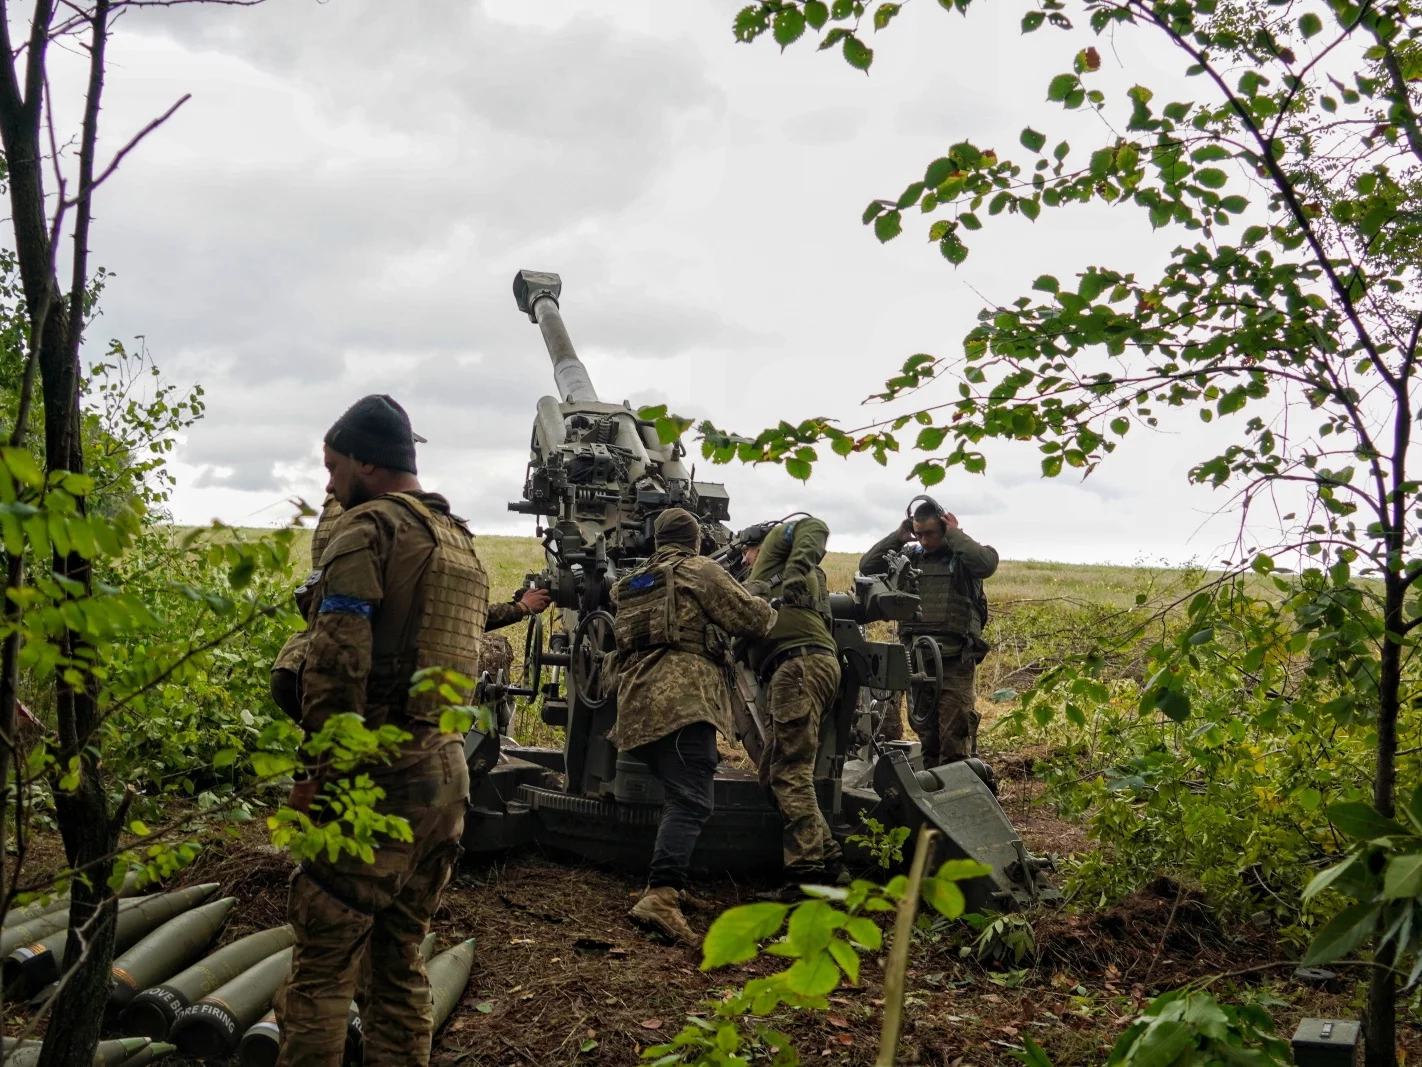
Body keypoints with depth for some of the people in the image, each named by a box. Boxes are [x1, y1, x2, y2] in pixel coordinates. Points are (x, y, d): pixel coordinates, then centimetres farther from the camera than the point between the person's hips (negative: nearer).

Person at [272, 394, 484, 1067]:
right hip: (447, 771, 8)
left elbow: (337, 662, -17)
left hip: (378, 775, -8)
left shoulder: (368, 527, -8)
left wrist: (318, 769, -11)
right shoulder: (458, 539, 17)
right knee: (402, 961, 14)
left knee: (322, 964, -2)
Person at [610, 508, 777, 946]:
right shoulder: (700, 570, 4)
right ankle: (661, 895, -30)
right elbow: (752, 620, 0)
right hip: (683, 699, -8)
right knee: (691, 802, -15)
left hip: (638, 703, 8)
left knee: (680, 795, 21)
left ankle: (665, 883, 20)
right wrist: (769, 611, 23)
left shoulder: (632, 582, 25)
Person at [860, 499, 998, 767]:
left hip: (956, 662, -4)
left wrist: (955, 534, -9)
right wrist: (898, 537, 2)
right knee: (925, 734, 12)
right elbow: (867, 566, 8)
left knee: (955, 737, -4)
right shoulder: (910, 556, 12)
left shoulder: (964, 554, 2)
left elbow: (987, 563, -20)